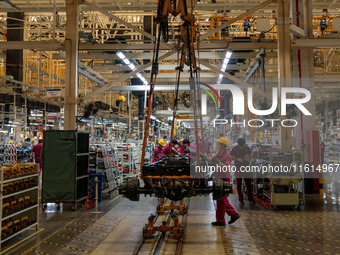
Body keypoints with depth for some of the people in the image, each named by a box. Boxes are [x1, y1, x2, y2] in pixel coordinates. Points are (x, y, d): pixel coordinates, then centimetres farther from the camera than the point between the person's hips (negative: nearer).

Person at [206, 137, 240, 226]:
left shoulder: (227, 156, -16)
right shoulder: (218, 154, 12)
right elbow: (211, 161, 22)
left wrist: (219, 162, -35)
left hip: (224, 179, -9)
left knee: (221, 200, -1)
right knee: (223, 200, 16)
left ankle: (220, 221, 8)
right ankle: (234, 214, 26)